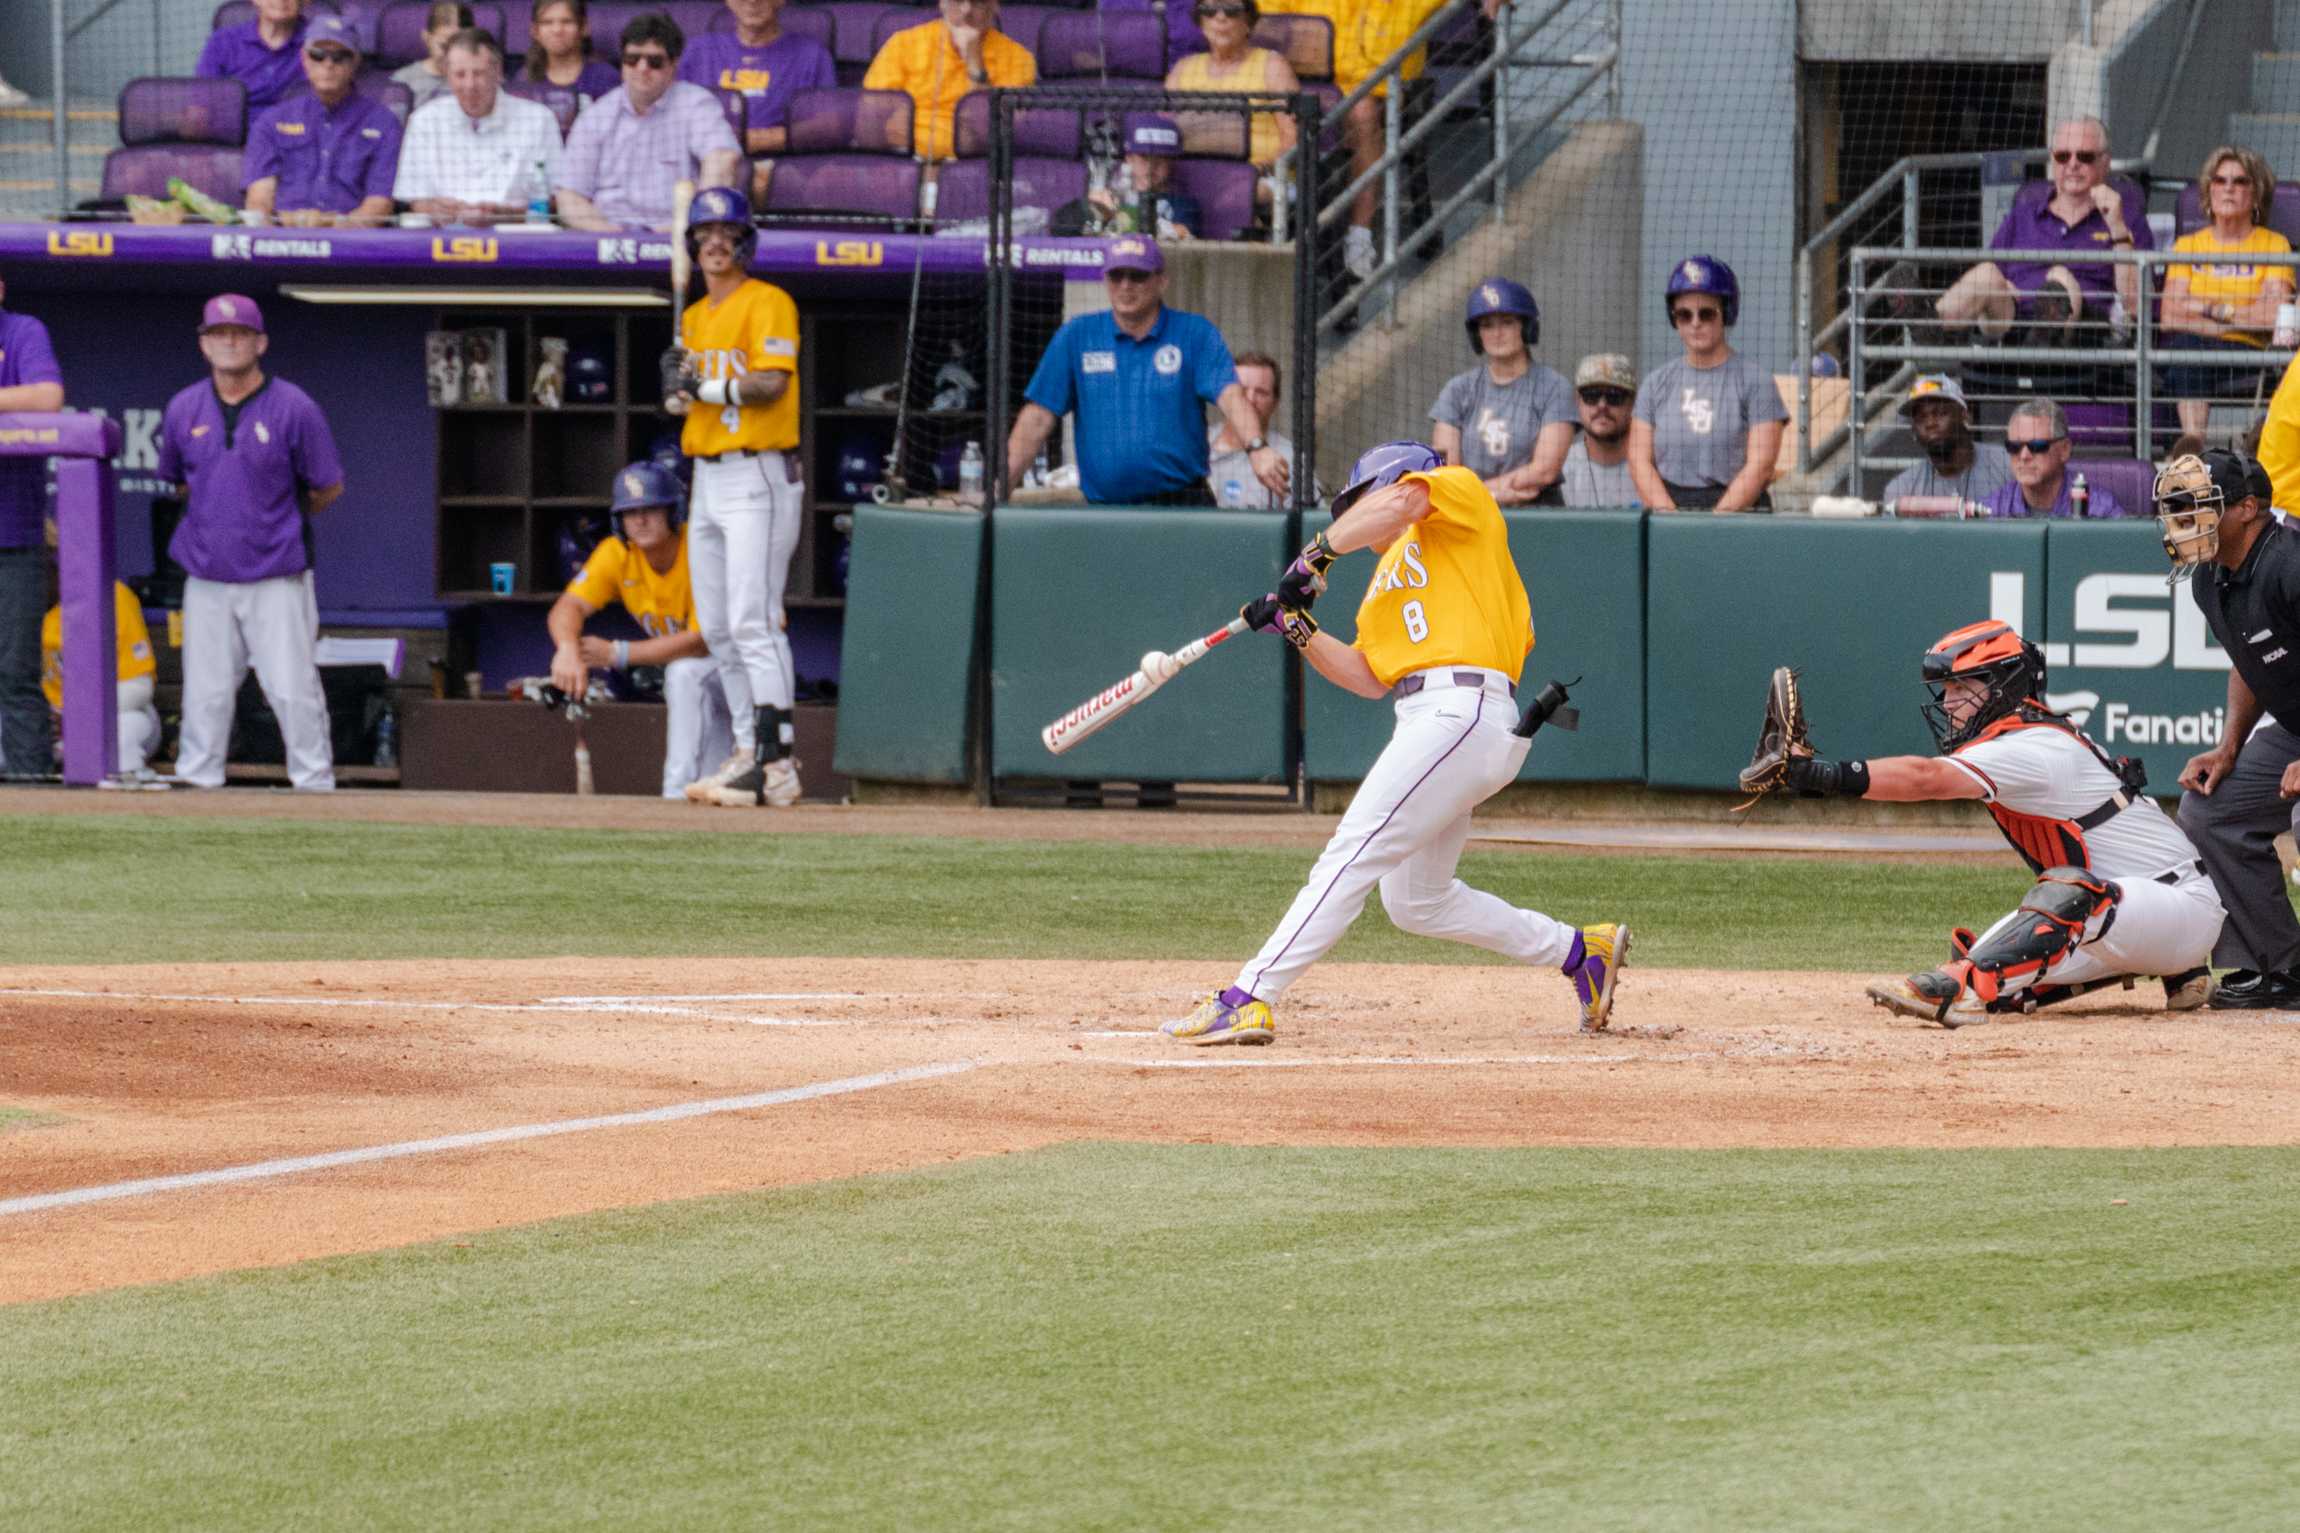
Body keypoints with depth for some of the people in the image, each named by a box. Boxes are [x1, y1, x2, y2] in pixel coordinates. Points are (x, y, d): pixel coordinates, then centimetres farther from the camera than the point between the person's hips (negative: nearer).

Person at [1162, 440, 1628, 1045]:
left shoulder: (1460, 491, 7)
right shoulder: (1388, 573, 29)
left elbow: (1397, 502, -16)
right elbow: (1370, 677, 19)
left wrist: (1317, 555, -11)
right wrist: (1298, 629, 9)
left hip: (1463, 710, -10)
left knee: (1351, 857, -15)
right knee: (1416, 902, 15)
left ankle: (1249, 999, -21)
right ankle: (1583, 950, 24)